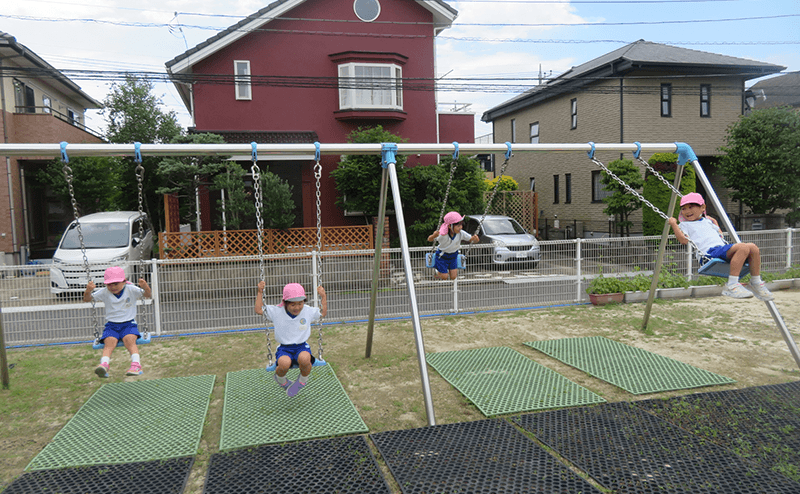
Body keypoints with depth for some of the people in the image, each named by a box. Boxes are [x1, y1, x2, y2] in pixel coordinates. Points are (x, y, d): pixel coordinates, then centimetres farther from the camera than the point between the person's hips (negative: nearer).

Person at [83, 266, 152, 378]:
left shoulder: (131, 290, 1)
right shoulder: (104, 292, 6)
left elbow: (148, 295, -7)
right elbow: (87, 299, 5)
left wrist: (145, 287, -30)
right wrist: (88, 290, -17)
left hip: (129, 324, -2)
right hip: (111, 325, 2)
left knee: (129, 340, -29)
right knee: (109, 342, -27)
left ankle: (136, 365, -38)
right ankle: (104, 365, -45)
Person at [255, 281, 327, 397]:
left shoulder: (308, 311, 2)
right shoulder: (277, 311, -2)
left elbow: (323, 313, 17)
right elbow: (259, 310, 1)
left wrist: (323, 296, 7)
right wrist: (260, 292, -3)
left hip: (302, 346, 1)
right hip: (284, 348, 0)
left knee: (304, 359, -37)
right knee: (284, 363, -36)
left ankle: (302, 380, 0)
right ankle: (281, 379, 5)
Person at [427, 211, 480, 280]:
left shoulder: (461, 233, -24)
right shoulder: (443, 235, -34)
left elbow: (471, 239, -14)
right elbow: (429, 239, -25)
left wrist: (474, 239, -40)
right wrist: (433, 236, -50)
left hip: (453, 256, 4)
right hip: (442, 256, -3)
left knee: (453, 277, 4)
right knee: (444, 277, 2)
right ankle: (438, 272, 37)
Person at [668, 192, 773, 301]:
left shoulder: (707, 221, 32)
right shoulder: (684, 225, 12)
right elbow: (684, 240, -7)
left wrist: (714, 221, 42)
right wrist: (673, 224, -4)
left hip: (723, 248, 8)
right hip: (710, 252, -8)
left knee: (753, 248, -9)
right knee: (743, 248, -29)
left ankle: (756, 283, 2)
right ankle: (731, 286, -32)